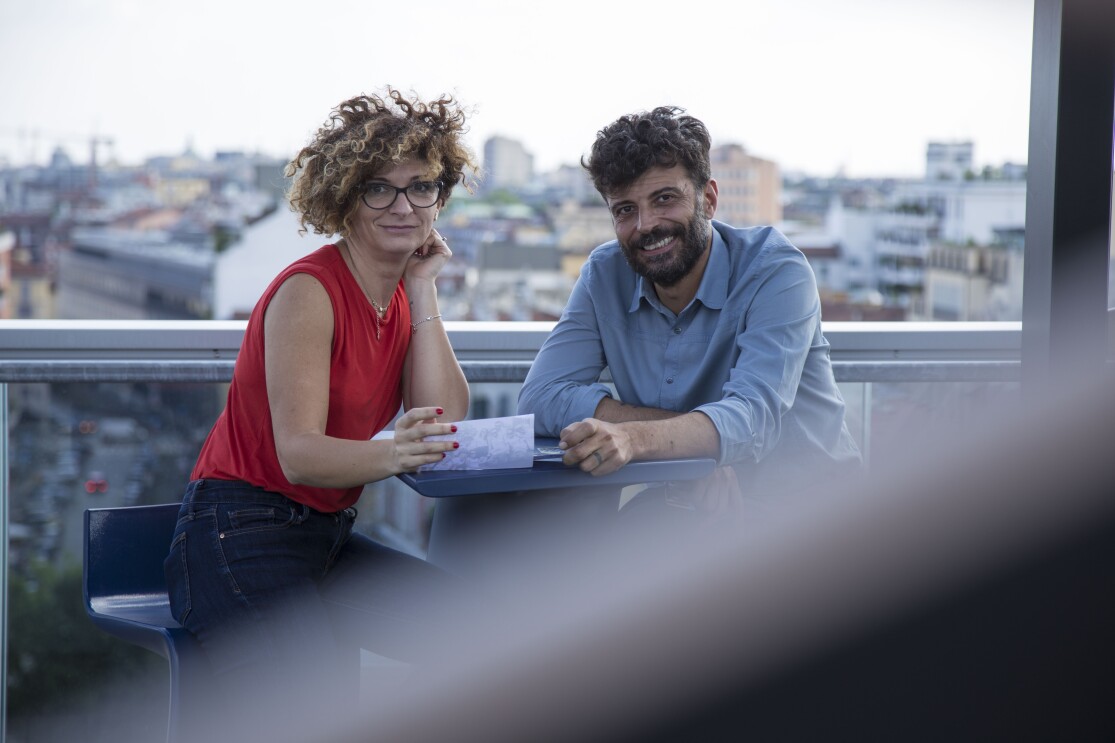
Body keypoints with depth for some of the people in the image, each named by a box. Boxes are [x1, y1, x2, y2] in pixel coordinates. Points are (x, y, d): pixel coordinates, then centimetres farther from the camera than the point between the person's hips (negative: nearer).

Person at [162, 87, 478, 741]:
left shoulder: (405, 294, 9)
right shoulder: (308, 293, -14)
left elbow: (446, 422, -4)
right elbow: (298, 454, -23)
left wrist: (423, 291, -5)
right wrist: (388, 454, -43)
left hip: (329, 537, 8)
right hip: (238, 537, -7)